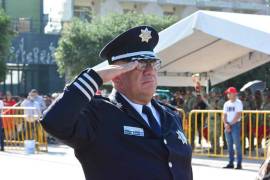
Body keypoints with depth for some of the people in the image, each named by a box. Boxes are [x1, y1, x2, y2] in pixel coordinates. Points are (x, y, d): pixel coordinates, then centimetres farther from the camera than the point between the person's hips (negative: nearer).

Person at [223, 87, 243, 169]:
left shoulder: (238, 103, -5)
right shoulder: (226, 104, 14)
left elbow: (238, 115, -13)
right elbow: (224, 115, 13)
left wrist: (230, 124, -13)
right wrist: (226, 124, -4)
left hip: (235, 124, -6)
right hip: (227, 125, 6)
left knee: (237, 144, -7)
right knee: (229, 145, 8)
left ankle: (239, 163, -6)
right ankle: (231, 163, 13)